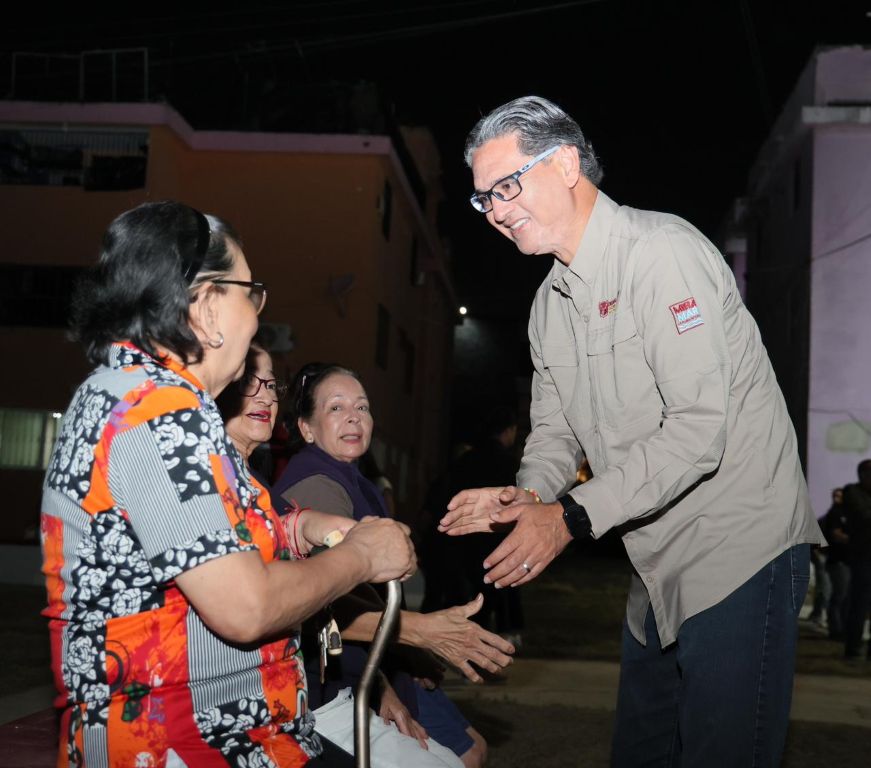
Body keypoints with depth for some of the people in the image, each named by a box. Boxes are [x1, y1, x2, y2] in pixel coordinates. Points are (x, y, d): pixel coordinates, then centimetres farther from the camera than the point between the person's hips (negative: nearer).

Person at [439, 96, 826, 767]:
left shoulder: (663, 252, -18)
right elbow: (554, 427, 12)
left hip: (739, 554, -9)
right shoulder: (550, 302, 11)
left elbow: (697, 430, -26)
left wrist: (570, 516, -24)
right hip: (660, 571, 9)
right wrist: (529, 496, -10)